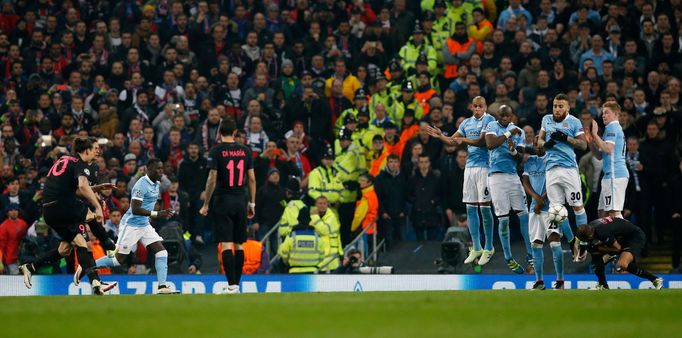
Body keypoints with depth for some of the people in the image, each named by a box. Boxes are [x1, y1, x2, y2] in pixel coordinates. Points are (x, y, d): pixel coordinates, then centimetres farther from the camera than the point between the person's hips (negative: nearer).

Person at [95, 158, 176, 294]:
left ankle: (162, 286, -9)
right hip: (131, 225, -8)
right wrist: (157, 214, -29)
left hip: (144, 225, 8)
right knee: (119, 259, -2)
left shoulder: (156, 184, 9)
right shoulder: (141, 185, -20)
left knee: (161, 252, -6)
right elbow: (135, 209, -26)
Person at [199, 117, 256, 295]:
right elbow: (252, 178, 6)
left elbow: (212, 179, -10)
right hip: (240, 201, 4)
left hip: (223, 201, -4)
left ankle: (232, 284, -15)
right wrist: (252, 203, 14)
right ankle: (236, 283, 15)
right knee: (239, 244, 11)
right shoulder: (245, 150, 5)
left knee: (226, 244, -7)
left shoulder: (217, 151, -6)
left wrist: (206, 204, -3)